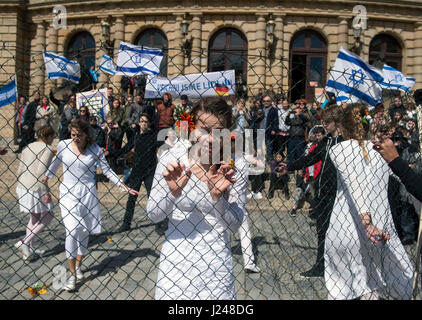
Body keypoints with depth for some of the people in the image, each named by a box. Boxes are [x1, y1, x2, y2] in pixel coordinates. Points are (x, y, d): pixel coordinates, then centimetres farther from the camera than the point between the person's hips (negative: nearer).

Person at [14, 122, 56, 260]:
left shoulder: (28, 147, 12)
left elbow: (20, 170, 13)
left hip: (23, 187, 8)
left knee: (34, 216, 21)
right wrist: (46, 192, -17)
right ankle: (24, 242, 0)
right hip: (36, 189, -8)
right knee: (48, 215, 10)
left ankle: (29, 249, 25)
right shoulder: (47, 149, -11)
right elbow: (40, 172, -20)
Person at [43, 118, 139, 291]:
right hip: (68, 193, 0)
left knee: (84, 231, 7)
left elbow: (107, 171, 1)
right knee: (72, 230, -13)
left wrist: (124, 187, -4)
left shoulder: (95, 150, -5)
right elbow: (56, 161, 17)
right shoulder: (63, 145, -2)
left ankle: (78, 266, 28)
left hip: (88, 193, 1)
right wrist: (46, 177, 29)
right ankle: (72, 274, -4)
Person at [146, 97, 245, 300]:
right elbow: (153, 215, -8)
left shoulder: (233, 169, -10)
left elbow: (234, 226, -7)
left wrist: (217, 196, -23)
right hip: (175, 261, 0)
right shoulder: (171, 159, -10)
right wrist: (173, 192, -26)